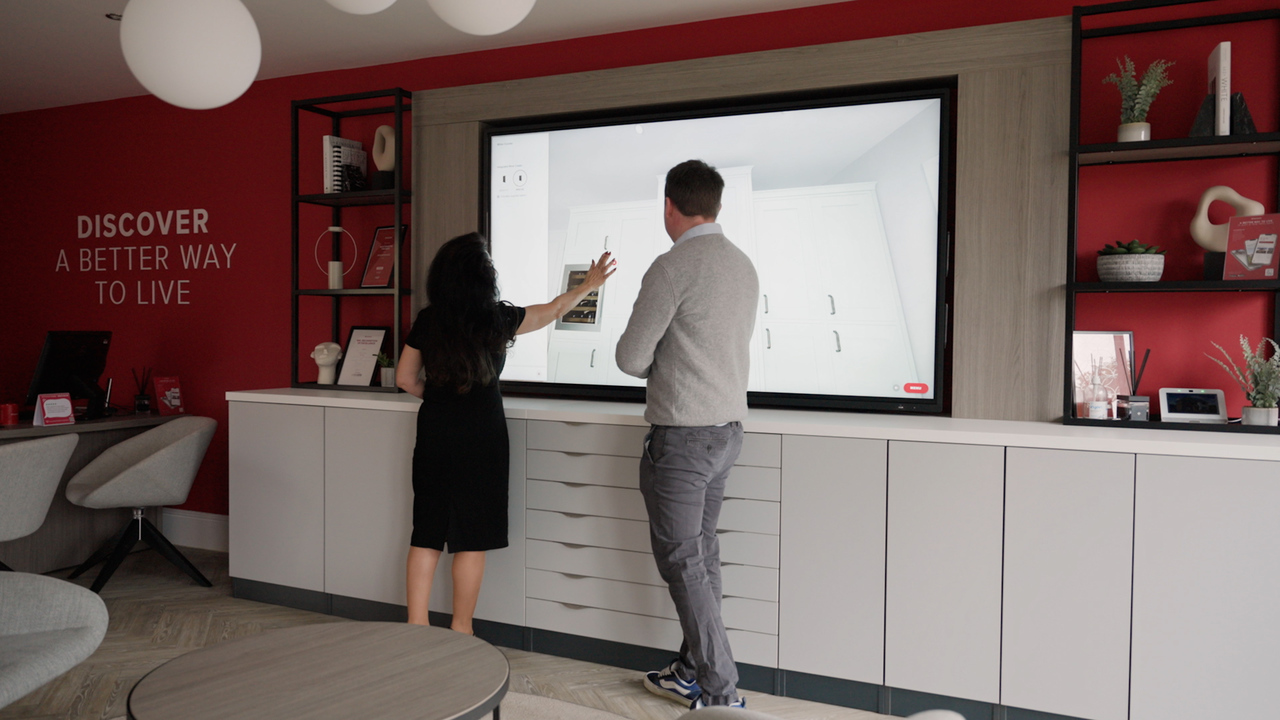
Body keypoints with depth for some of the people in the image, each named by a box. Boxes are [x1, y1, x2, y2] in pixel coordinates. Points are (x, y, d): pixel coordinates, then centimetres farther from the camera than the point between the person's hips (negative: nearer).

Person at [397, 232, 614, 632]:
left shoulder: (427, 321, 1)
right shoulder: (496, 320, -7)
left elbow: (406, 379, 8)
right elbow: (552, 311, 8)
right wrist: (590, 285, 22)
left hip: (434, 434, 4)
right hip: (480, 437, -4)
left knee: (427, 533, 11)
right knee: (471, 538, 5)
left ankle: (416, 625, 14)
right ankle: (460, 631, 14)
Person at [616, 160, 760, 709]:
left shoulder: (673, 267, -16)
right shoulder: (743, 266, 10)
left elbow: (630, 358, -12)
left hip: (681, 434, -8)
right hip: (728, 427, 8)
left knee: (681, 561, 0)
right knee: (702, 554, 16)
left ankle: (722, 694, 5)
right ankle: (694, 671, 26)